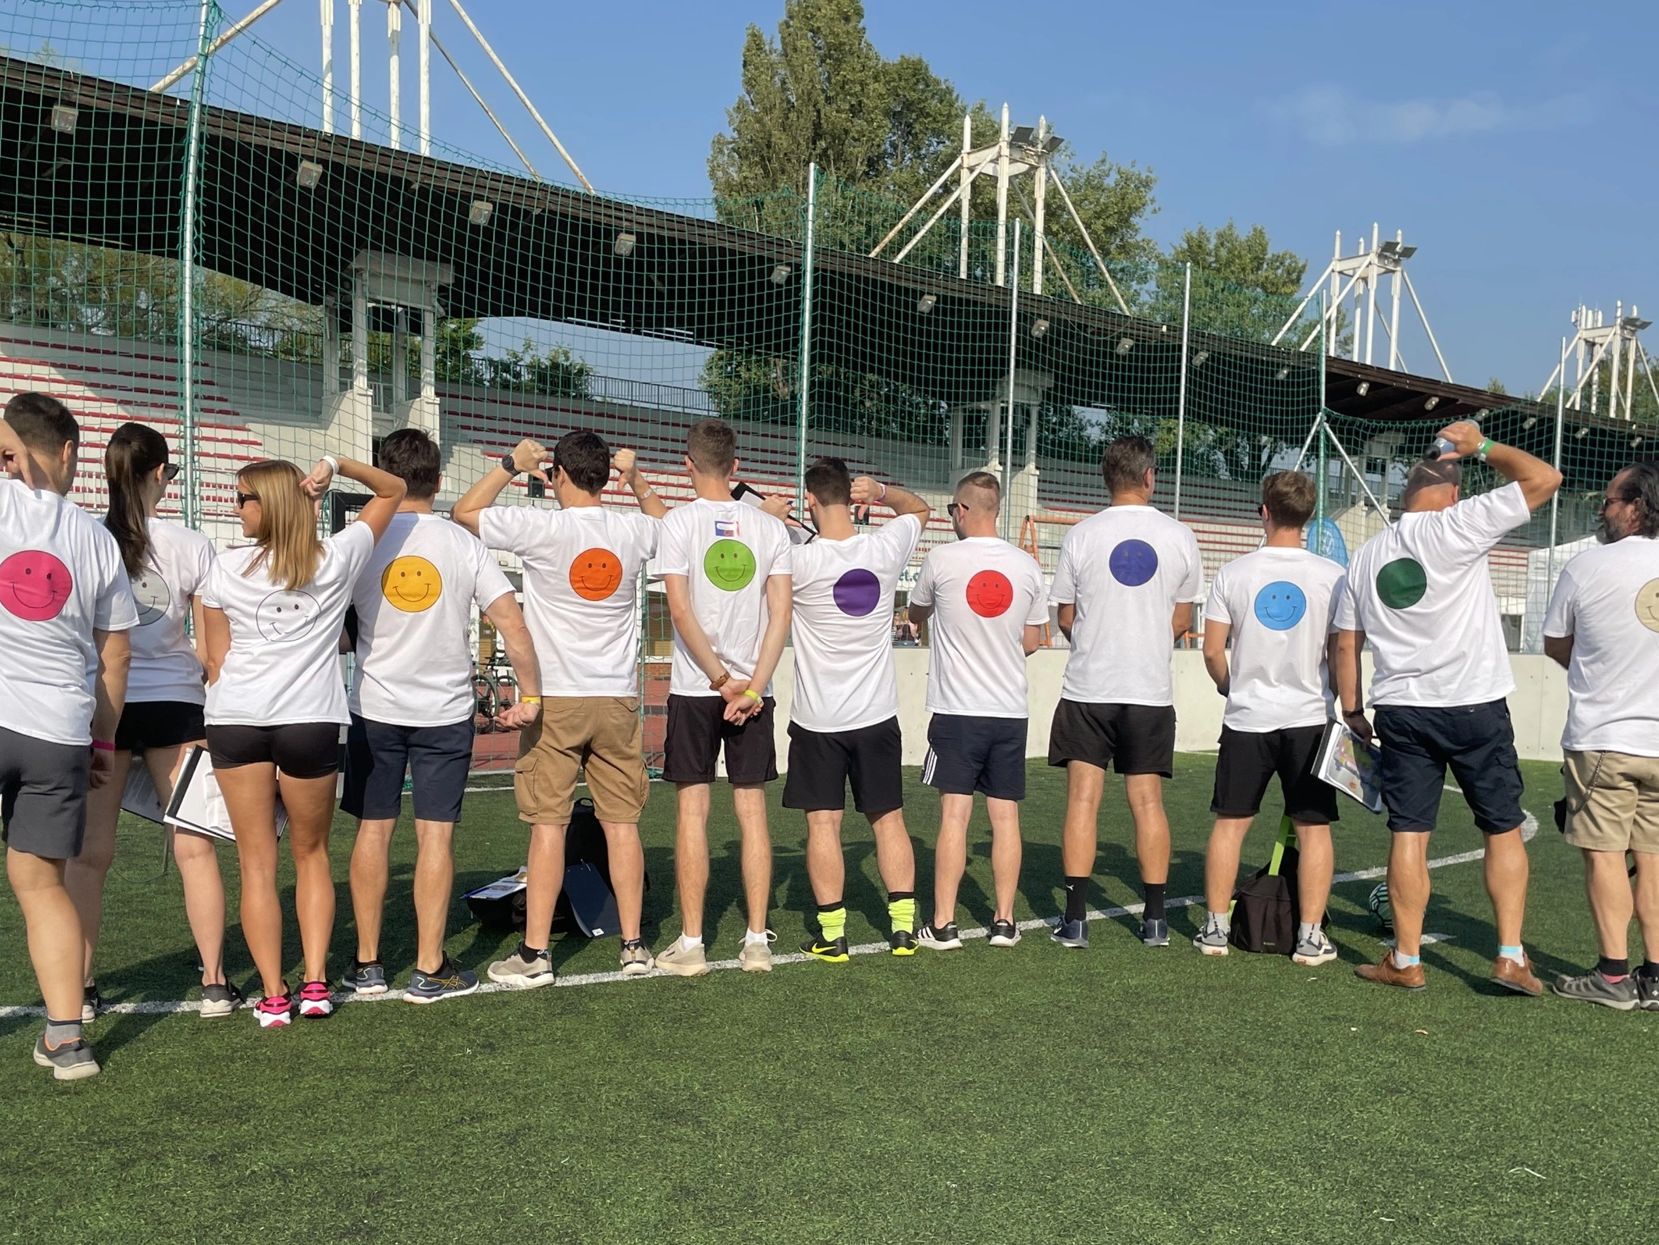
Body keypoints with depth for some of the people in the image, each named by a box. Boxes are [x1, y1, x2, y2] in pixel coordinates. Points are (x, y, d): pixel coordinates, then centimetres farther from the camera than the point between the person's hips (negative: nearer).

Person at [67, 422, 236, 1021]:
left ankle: (80, 989, 12)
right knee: (194, 847, 6)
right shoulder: (191, 546, -4)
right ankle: (215, 983, 10)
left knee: (90, 852, 8)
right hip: (174, 702, -1)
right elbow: (211, 644, -2)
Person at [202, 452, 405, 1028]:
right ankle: (315, 983, 9)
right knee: (311, 854, 16)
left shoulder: (227, 568, 3)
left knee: (256, 862, 6)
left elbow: (216, 660, 6)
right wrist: (336, 465, 0)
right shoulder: (338, 558, 3)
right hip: (311, 720, 0)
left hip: (236, 720, 0)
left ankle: (273, 996, 6)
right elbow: (393, 490, 15)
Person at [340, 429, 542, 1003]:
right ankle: (430, 969, 7)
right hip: (446, 711, -1)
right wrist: (530, 695, -2)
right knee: (435, 833, 3)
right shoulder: (463, 543, -4)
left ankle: (366, 964, 18)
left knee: (373, 830, 9)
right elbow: (511, 621, -9)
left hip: (375, 708, 1)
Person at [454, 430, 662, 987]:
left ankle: (534, 953, 6)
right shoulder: (633, 529, 1)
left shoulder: (542, 528, -11)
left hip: (555, 697, -3)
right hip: (617, 697, 3)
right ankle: (633, 945, 14)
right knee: (622, 822, 8)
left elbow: (464, 511, 3)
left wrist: (511, 464, 9)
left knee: (548, 824, 1)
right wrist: (637, 480, 24)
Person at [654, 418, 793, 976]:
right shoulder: (770, 526, 5)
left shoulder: (679, 522, -4)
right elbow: (780, 613, -3)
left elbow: (681, 610, -11)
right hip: (753, 689, 3)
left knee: (693, 810, 3)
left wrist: (720, 679, -7)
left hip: (695, 688, -2)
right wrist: (752, 686, -6)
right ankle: (757, 940, 10)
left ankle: (691, 943, 6)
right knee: (752, 810, 7)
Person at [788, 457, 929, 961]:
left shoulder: (799, 561, -15)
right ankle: (903, 926, 15)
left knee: (823, 823, 4)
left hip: (818, 719, -3)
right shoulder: (886, 548, -4)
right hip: (877, 715, 3)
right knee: (889, 818, 12)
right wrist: (882, 490, 0)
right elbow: (919, 508, 16)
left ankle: (832, 932, 7)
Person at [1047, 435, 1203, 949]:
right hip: (1151, 689, 1)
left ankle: (1075, 917, 3)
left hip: (1088, 686, -1)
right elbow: (1181, 621, 8)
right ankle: (1155, 917, 14)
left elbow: (1065, 619, 5)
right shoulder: (1179, 537, 0)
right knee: (1147, 801, 9)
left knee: (1083, 799, 2)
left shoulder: (1081, 536, -4)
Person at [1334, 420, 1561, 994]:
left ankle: (1406, 961, 9)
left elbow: (1346, 643, 11)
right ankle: (1511, 956, 7)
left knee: (1408, 833, 6)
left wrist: (1351, 709, 20)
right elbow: (1544, 478, -7)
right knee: (1504, 829, 9)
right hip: (1476, 706, -3)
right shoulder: (1456, 526, -8)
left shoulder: (1366, 554, 8)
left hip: (1400, 709, 3)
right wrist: (1482, 446, 4)